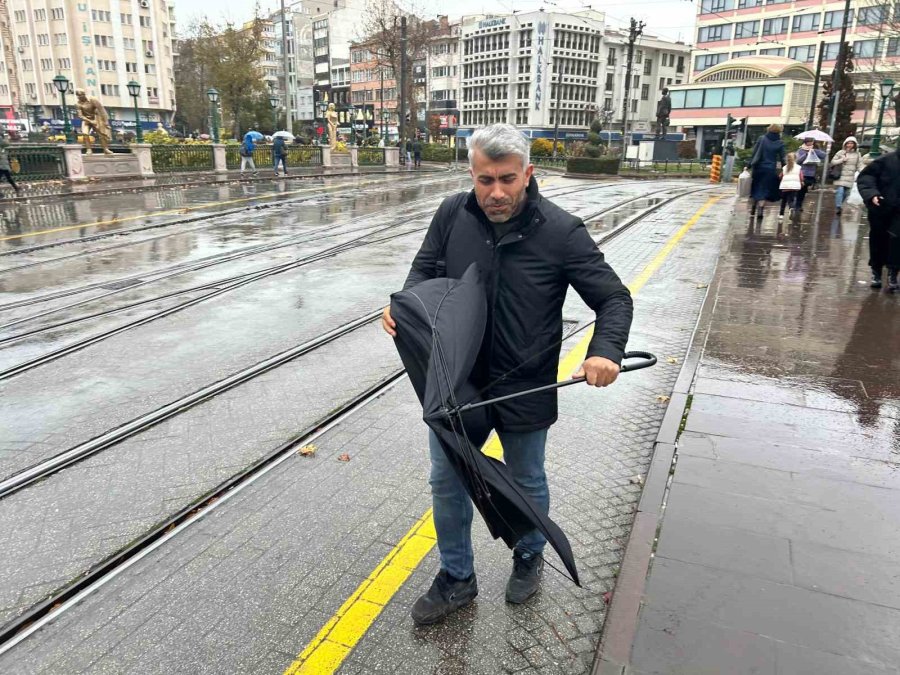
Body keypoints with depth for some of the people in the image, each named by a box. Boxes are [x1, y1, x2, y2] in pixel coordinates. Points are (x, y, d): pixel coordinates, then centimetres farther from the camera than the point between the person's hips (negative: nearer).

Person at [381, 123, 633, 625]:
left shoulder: (561, 231, -16)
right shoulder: (452, 215, -7)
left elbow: (614, 298, -10)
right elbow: (426, 269, 7)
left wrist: (606, 349, -29)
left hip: (525, 390, -2)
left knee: (527, 481, 21)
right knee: (448, 482, 15)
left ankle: (529, 558, 51)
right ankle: (457, 579, 39)